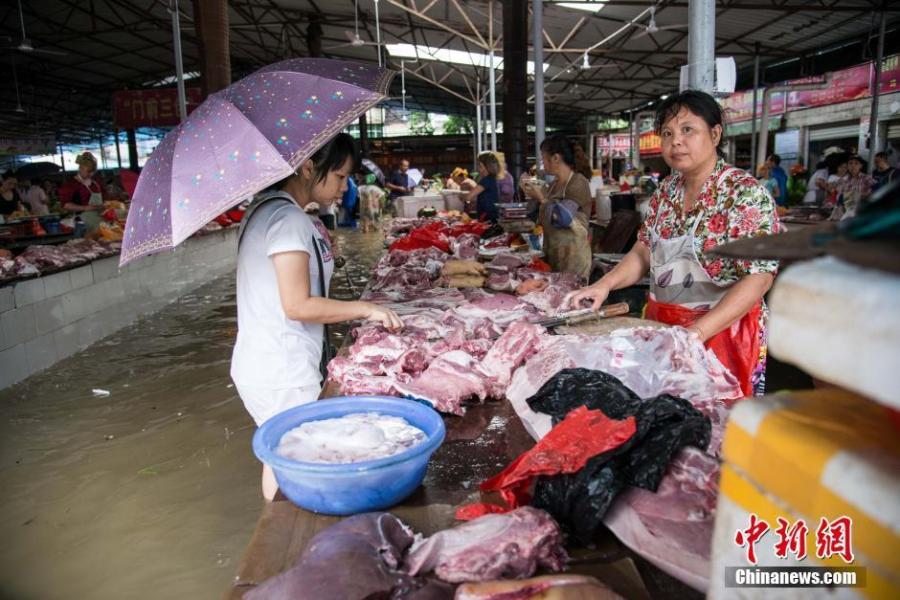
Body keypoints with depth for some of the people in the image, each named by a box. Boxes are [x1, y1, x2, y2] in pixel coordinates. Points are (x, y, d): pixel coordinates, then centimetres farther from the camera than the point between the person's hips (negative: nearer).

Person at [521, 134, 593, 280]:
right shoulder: (555, 184, 11)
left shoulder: (578, 183, -12)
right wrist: (534, 195, 7)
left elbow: (560, 218, -21)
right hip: (552, 253, 8)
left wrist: (541, 198, -9)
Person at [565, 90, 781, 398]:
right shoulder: (667, 190, 5)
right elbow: (644, 251, 10)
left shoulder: (745, 193, -14)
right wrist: (604, 284, -8)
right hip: (661, 327, 6)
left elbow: (759, 278, -19)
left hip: (720, 333, -5)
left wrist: (697, 332, -28)